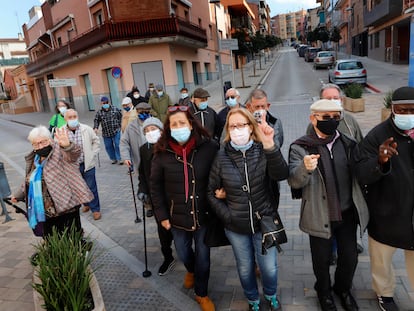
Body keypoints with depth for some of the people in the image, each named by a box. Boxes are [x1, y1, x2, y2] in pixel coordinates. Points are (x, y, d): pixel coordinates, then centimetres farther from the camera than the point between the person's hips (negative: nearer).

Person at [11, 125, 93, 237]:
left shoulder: (59, 152, -9)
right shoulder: (34, 160, 13)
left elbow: (74, 153, -33)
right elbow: (29, 181, 29)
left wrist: (67, 145, -54)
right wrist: (18, 195, 38)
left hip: (66, 210, -7)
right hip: (46, 214, 7)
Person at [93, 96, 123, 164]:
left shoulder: (115, 109, -1)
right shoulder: (99, 112, 2)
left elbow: (121, 117, 6)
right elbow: (96, 120, 4)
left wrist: (120, 126, 4)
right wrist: (95, 128, -12)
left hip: (116, 131, -2)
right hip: (106, 133, 3)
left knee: (117, 145, -5)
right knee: (108, 146, 9)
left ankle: (119, 159, 6)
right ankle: (114, 159, 25)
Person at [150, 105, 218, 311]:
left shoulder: (208, 147, -15)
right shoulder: (162, 152, -10)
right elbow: (155, 185, -2)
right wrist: (162, 215, -2)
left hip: (203, 213, -1)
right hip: (177, 215, 2)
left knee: (203, 255, 13)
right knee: (183, 253, 20)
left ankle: (201, 294, 40)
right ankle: (191, 270, 57)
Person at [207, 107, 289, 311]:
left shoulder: (263, 151, -10)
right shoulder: (222, 156, -9)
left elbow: (281, 175, -27)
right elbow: (211, 191, -2)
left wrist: (269, 145, -39)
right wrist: (226, 215, -9)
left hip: (264, 222, 0)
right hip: (236, 227, 1)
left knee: (269, 268, 15)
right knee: (245, 269, 19)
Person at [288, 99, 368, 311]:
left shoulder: (348, 143, -1)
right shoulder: (300, 148, -13)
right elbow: (294, 182, -19)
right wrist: (305, 168, -40)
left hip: (348, 213, 3)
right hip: (320, 216, -3)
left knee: (350, 257, 18)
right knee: (321, 258, 16)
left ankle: (344, 289, 48)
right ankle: (324, 292, 46)